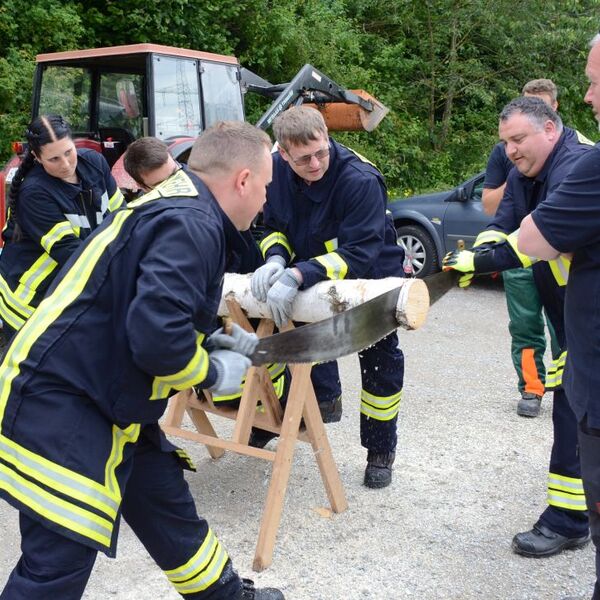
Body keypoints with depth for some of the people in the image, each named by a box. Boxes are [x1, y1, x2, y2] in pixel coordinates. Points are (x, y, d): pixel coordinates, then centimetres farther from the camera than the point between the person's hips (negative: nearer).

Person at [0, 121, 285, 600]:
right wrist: (214, 372, -12)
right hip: (58, 404, -10)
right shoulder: (190, 226, -21)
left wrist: (212, 341, 13)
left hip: (104, 399, 10)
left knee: (165, 503, 21)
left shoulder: (176, 206, 11)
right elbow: (156, 335, -31)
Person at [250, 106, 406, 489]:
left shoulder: (361, 180, -35)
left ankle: (380, 452, 19)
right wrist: (276, 259, -28)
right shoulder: (276, 171, -17)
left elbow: (358, 255, -40)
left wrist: (297, 276, -51)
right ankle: (325, 397, 42)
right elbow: (275, 227, -5)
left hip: (371, 276, -4)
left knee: (380, 361, 2)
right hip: (313, 275, 5)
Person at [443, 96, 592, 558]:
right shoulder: (526, 173, 10)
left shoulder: (575, 168, -22)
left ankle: (568, 520, -2)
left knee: (574, 404, -10)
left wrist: (482, 262, -30)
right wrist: (475, 256, -19)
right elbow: (505, 222, 0)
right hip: (567, 308, 10)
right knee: (570, 395, 17)